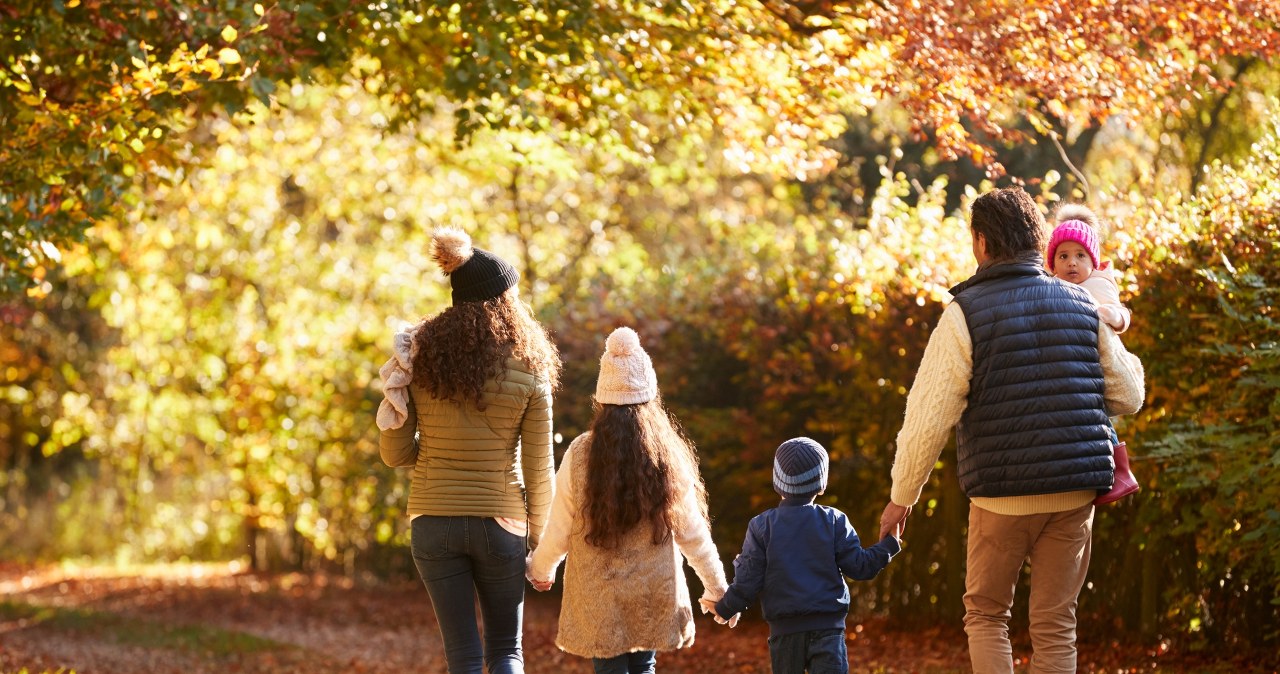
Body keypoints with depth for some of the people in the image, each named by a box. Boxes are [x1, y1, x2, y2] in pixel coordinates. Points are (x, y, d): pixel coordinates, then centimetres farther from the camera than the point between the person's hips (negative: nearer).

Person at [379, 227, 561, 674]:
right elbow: (538, 470, -4)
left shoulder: (421, 358, -2)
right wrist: (541, 539, 7)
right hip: (500, 521, -1)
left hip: (434, 520, 2)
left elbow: (395, 453, 1)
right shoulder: (530, 372, -7)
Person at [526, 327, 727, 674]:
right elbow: (693, 533, 0)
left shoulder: (580, 454, -11)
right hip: (656, 596, 2)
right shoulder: (668, 454, -5)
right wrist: (717, 589, 12)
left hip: (599, 602, -2)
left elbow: (558, 535, -4)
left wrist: (538, 569, 17)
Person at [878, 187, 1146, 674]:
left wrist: (902, 496, 1)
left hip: (1001, 495, -3)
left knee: (985, 614, 13)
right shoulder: (1081, 306, 6)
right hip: (1074, 492, 3)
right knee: (1055, 624, 8)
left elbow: (929, 417, -10)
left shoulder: (964, 314, -8)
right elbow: (1128, 397, 9)